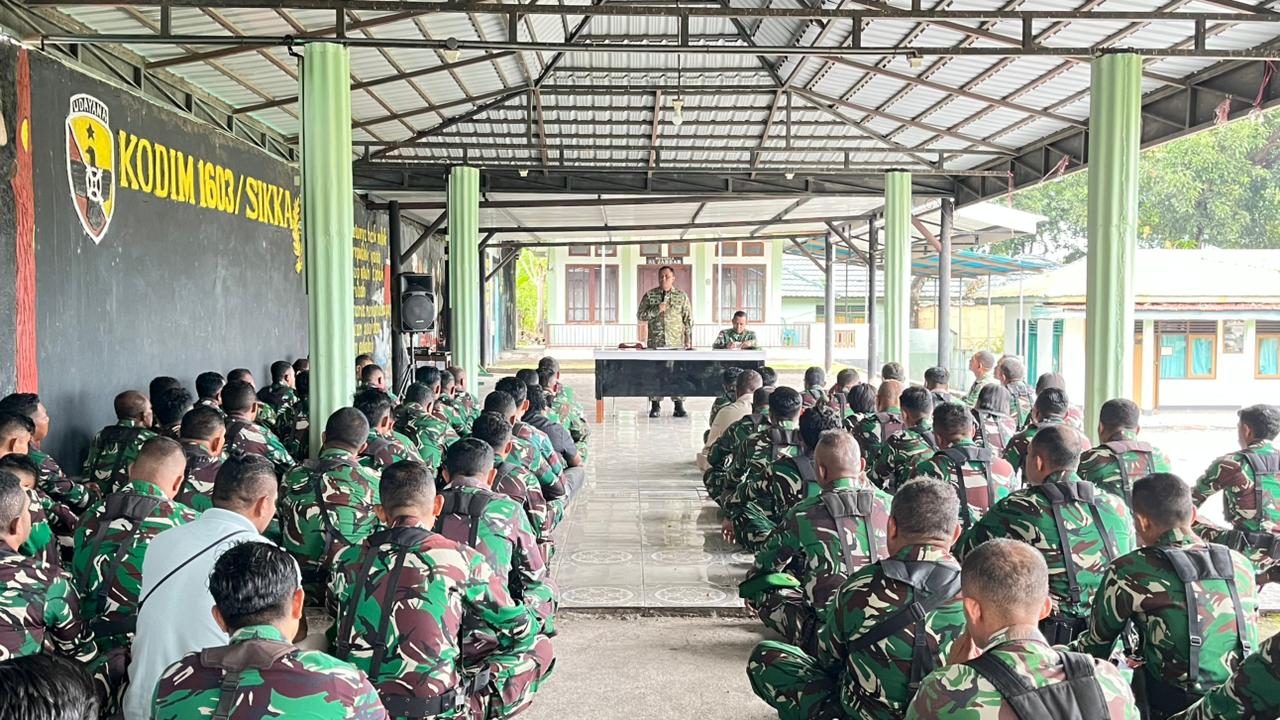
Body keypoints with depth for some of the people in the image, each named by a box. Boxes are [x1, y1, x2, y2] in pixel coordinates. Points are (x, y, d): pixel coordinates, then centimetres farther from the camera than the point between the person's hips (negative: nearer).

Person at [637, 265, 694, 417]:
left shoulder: (682, 296, 6)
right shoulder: (650, 295, 6)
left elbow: (688, 320, 6)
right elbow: (640, 315, 3)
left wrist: (689, 341, -1)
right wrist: (657, 309, -11)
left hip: (676, 342, 0)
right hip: (655, 342, 0)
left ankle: (679, 405, 5)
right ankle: (655, 405, 9)